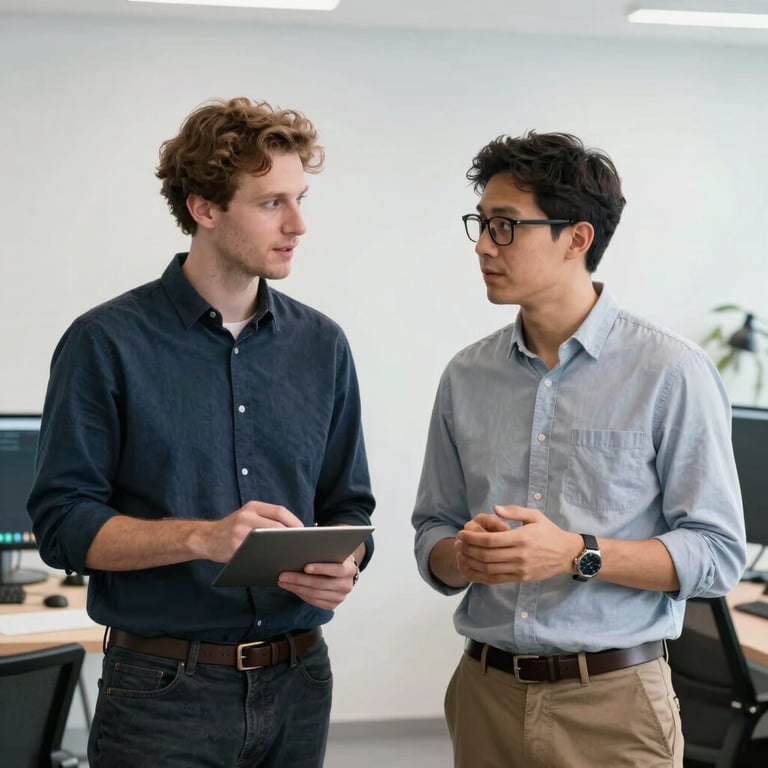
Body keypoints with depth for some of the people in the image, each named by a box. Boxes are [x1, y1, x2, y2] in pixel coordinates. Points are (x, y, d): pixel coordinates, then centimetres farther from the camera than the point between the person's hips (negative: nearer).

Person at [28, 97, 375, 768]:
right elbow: (63, 523, -10)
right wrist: (203, 537, -23)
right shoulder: (108, 343, -7)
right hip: (161, 689, -4)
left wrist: (343, 566, -11)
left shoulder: (322, 346, 6)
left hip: (297, 686, 4)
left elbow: (348, 505, 11)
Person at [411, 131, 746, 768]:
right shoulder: (467, 376, 5)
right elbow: (432, 532, 11)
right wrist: (464, 556, -12)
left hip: (612, 702, -4)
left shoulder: (670, 373, -8)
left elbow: (717, 553, -10)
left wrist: (576, 554, -21)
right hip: (486, 692, 4)